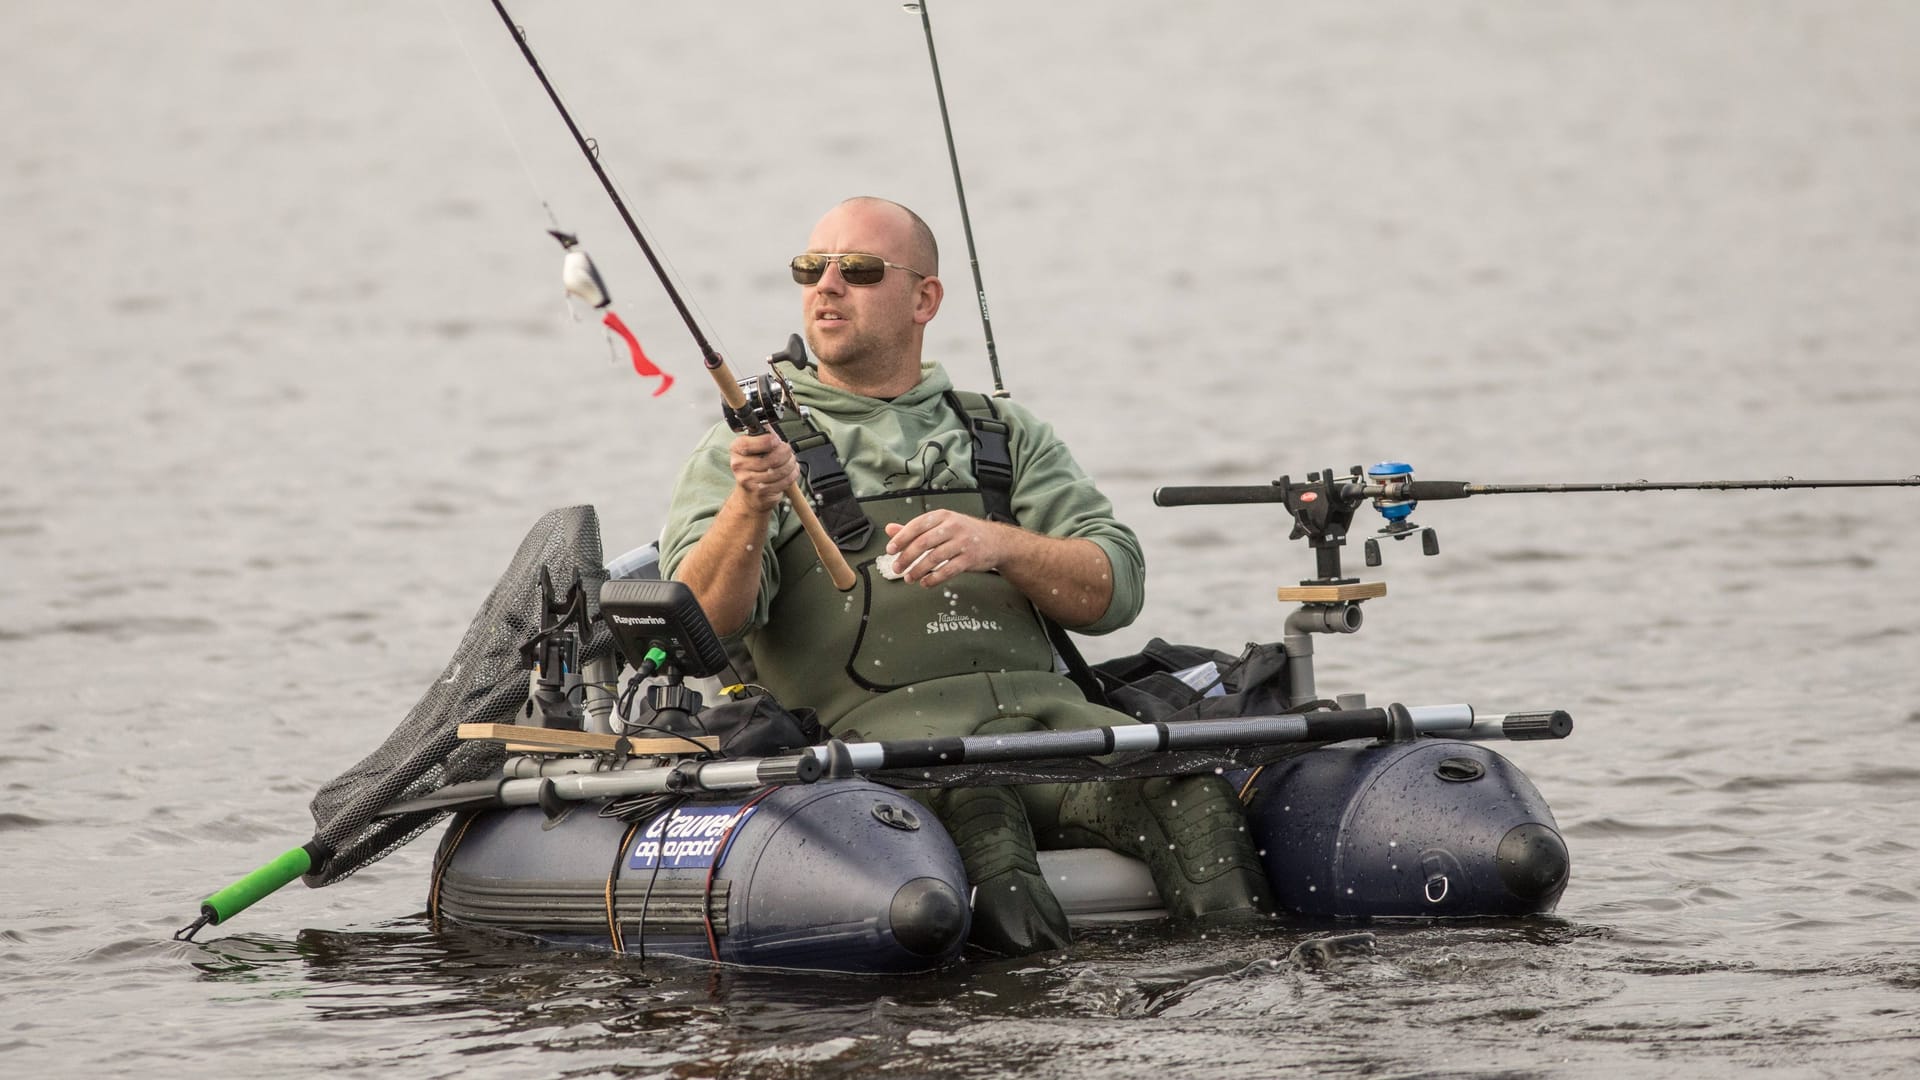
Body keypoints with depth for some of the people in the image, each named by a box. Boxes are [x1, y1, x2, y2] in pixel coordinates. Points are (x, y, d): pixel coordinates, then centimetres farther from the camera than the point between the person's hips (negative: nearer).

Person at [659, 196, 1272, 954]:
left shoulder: (1009, 438, 27)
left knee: (1184, 781, -30)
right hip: (880, 721, -3)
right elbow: (701, 622, 2)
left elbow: (1115, 589, 14)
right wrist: (750, 508, -17)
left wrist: (998, 544, -6)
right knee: (969, 793, -40)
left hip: (1041, 700, 3)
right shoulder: (753, 450, 19)